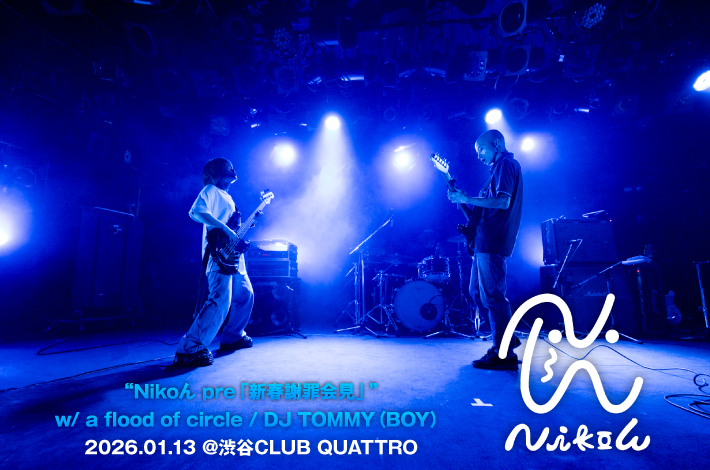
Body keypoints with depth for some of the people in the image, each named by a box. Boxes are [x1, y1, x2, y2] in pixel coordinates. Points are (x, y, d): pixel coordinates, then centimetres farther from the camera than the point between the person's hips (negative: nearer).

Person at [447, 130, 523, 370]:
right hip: (486, 240, 11)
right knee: (478, 291, 15)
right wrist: (463, 200, 14)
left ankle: (504, 354, 3)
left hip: (491, 241, -11)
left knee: (492, 295, -7)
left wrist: (467, 199, -18)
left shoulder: (506, 164, -7)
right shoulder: (502, 166, 24)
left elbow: (503, 201, -21)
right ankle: (507, 338, 25)